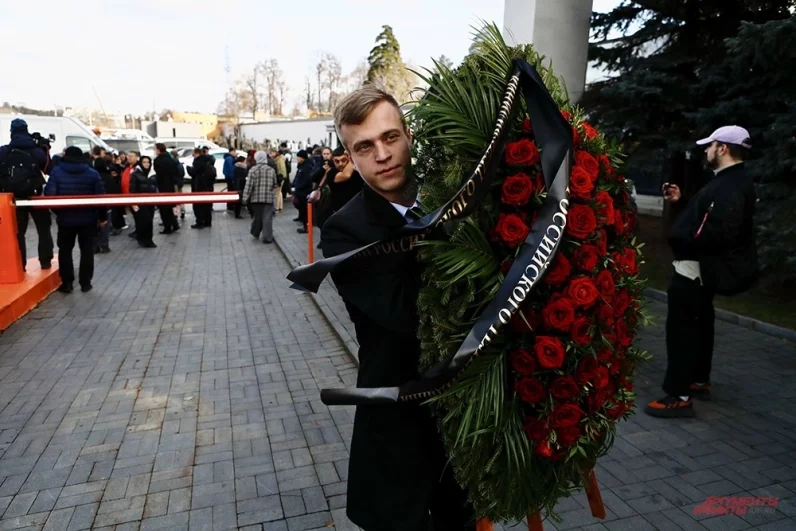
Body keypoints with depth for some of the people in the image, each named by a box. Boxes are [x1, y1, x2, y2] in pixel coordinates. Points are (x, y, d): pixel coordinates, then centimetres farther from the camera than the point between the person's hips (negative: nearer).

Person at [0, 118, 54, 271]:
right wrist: (46, 152, 9)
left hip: (14, 198, 1)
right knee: (43, 229, 14)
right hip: (35, 196, 0)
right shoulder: (37, 151, -5)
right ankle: (45, 261, 13)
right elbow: (49, 170, 4)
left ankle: (20, 265, 6)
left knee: (18, 232, 8)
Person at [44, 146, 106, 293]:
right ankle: (85, 282, 10)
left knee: (65, 249, 11)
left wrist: (58, 211, 7)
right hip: (88, 218, 0)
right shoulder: (92, 173, -2)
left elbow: (49, 194, -9)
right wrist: (103, 216, 3)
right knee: (87, 249, 9)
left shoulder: (56, 172, -3)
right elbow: (100, 196, -6)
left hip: (65, 218, 0)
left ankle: (67, 283, 11)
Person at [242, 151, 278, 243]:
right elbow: (275, 185, 9)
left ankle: (255, 232, 34)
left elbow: (249, 185, -8)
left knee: (257, 216, 18)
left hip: (256, 198, 1)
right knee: (267, 218, 0)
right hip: (268, 198, 0)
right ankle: (267, 238, 0)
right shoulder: (271, 170, 3)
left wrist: (245, 197, -2)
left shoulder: (253, 170, -4)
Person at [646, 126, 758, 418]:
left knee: (681, 328, -8)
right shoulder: (729, 181, 14)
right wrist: (681, 200, 11)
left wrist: (684, 242, -22)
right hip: (702, 265, 12)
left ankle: (679, 396, -3)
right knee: (699, 324, 20)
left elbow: (721, 232, -33)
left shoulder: (731, 186, -23)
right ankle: (699, 381, 34)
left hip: (695, 267, -12)